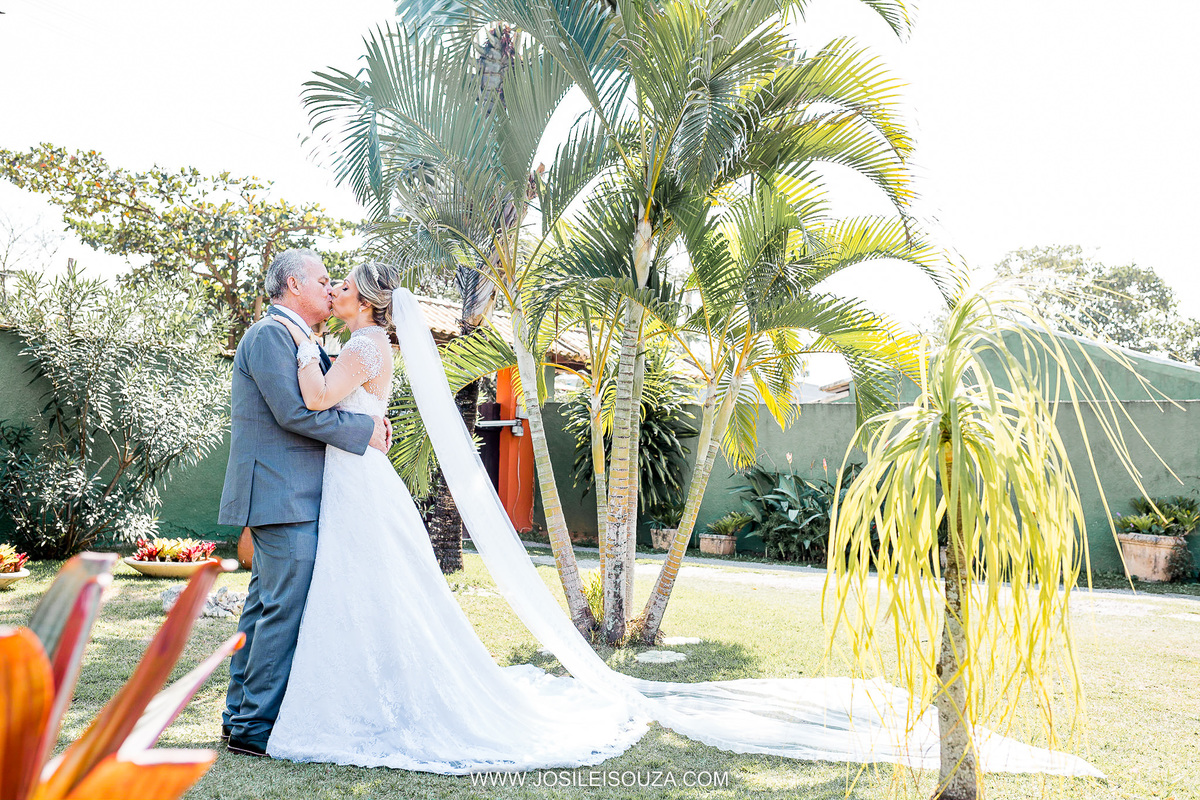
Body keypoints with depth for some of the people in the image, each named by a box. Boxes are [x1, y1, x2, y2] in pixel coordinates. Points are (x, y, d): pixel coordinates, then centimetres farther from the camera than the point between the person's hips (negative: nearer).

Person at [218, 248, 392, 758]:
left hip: (286, 496, 11)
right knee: (287, 609, -7)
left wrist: (371, 417, 3)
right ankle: (255, 726, 2)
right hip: (283, 496, -11)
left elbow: (332, 395, 23)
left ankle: (239, 714, 24)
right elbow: (293, 411, -21)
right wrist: (364, 430, -13)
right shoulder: (270, 334, -12)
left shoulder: (304, 343, 21)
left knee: (265, 604, 15)